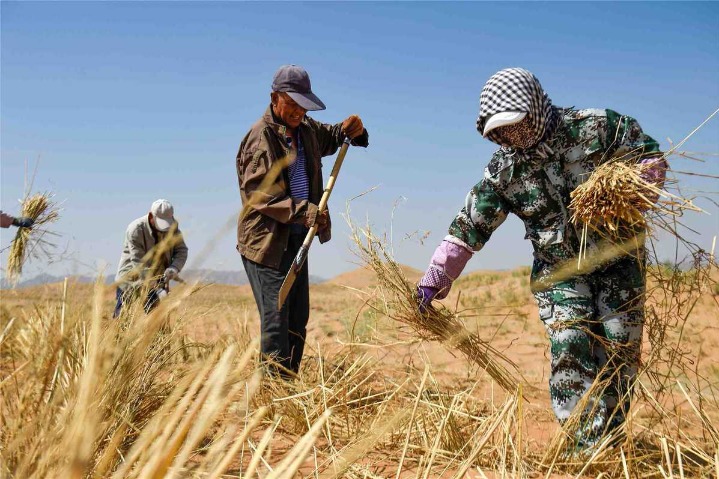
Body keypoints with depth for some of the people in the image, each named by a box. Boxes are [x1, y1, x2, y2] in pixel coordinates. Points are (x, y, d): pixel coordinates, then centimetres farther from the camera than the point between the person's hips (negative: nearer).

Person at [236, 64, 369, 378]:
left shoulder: (306, 129, 10)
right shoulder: (261, 137, -13)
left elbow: (329, 138, 28)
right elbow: (258, 193, -20)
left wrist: (350, 131, 4)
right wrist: (302, 210, -30)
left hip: (297, 238, 8)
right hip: (267, 240, -8)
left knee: (298, 318, 12)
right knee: (276, 318, -9)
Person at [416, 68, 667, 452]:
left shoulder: (595, 127, -15)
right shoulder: (503, 169, -8)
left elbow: (651, 154, -3)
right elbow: (469, 226, -2)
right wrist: (435, 279, -4)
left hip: (618, 258, 0)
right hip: (558, 269, 1)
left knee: (620, 350, 1)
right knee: (568, 352, -15)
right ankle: (584, 448, -10)